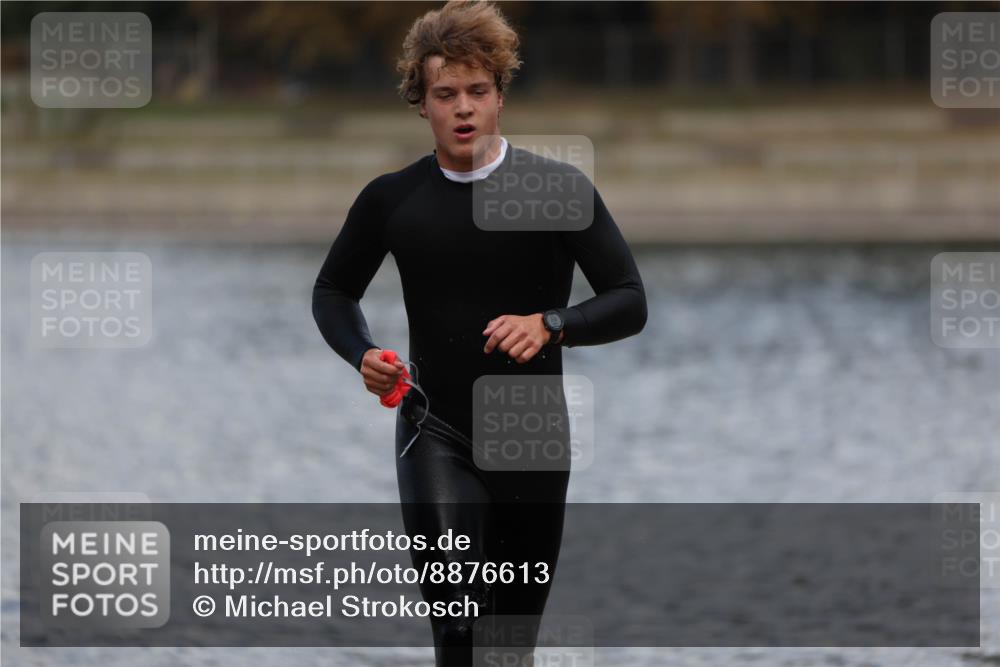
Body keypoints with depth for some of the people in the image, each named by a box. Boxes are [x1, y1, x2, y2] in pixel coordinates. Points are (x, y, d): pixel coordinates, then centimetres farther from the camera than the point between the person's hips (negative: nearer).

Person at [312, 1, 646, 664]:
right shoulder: (392, 199, -1)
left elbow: (630, 302, -8)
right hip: (436, 430, -1)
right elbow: (334, 291, 15)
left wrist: (551, 325, -26)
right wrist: (363, 354, -7)